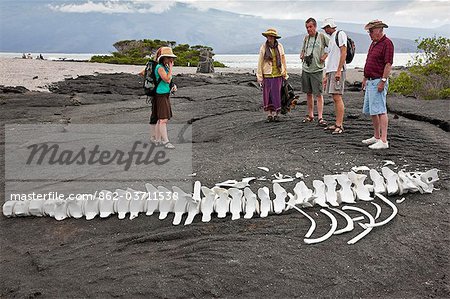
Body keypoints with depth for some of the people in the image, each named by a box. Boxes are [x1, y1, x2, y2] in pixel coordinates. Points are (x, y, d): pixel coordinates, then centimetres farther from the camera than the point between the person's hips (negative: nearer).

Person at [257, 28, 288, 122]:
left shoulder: (280, 46, 5)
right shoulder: (263, 47, -1)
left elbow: (283, 59, 12)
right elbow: (260, 62, 0)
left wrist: (285, 73, 11)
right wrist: (259, 76, -2)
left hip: (277, 74, 1)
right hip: (267, 75, -1)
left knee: (276, 94, 0)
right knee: (267, 94, 1)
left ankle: (276, 114, 9)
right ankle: (269, 115, 9)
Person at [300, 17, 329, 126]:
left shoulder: (322, 36, -3)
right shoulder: (306, 38, 12)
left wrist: (325, 55, -9)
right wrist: (302, 55, 5)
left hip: (317, 69, -5)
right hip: (305, 69, 5)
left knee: (318, 94, -8)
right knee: (308, 93, 12)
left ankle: (320, 118, -8)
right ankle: (310, 115, 22)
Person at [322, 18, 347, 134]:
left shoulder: (340, 34, -4)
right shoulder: (331, 38, 24)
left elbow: (344, 53, -14)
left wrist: (338, 71, -21)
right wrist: (327, 75, 22)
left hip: (337, 71, -9)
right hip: (331, 71, 9)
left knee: (337, 97, -12)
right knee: (335, 98, 8)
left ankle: (340, 125, -13)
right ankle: (337, 124, 11)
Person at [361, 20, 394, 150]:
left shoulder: (387, 43, -12)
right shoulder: (374, 43, 18)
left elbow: (388, 63, -18)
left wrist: (383, 80, -22)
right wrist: (365, 78, 22)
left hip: (378, 82, -10)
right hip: (370, 81, 10)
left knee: (380, 110, -14)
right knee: (370, 111, 14)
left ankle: (384, 140, -14)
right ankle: (376, 137, 24)